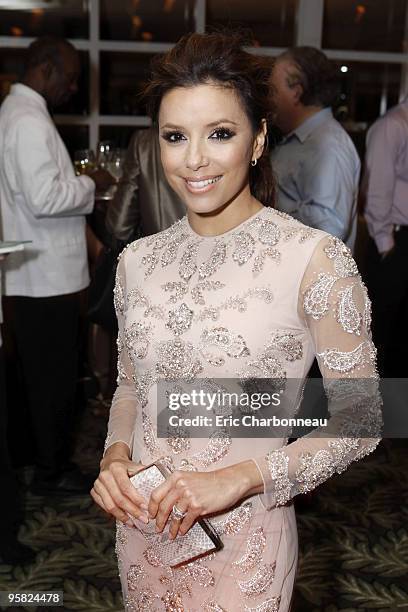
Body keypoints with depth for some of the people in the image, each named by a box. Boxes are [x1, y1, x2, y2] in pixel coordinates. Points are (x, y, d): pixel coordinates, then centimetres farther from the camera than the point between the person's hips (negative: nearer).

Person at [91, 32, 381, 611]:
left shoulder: (315, 258, -17)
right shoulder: (138, 260, -2)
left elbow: (359, 423, -11)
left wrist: (241, 478, -20)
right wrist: (115, 457, -8)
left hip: (243, 537, -4)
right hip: (142, 526, 5)